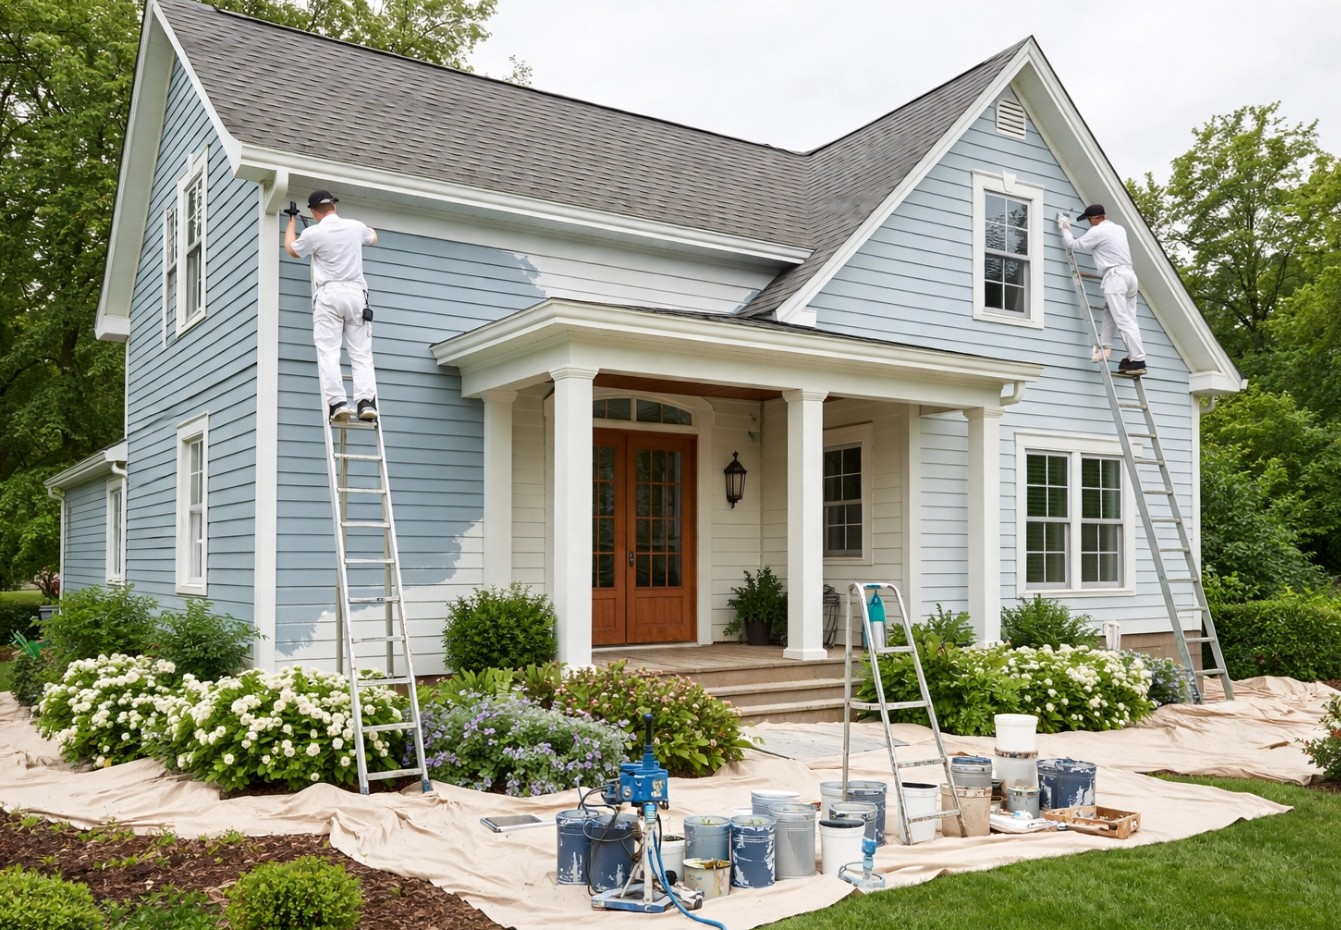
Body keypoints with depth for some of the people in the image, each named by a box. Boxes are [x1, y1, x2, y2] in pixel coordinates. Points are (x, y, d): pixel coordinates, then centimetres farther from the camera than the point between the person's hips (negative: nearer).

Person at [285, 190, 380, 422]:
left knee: (328, 353, -5)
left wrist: (291, 222, 35)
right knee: (361, 354, 1)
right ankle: (366, 401, -13)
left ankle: (338, 403, -17)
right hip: (356, 293, 3)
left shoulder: (313, 233, -2)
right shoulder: (356, 227, 8)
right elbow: (373, 237, 33)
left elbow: (291, 249, 20)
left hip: (329, 294, -3)